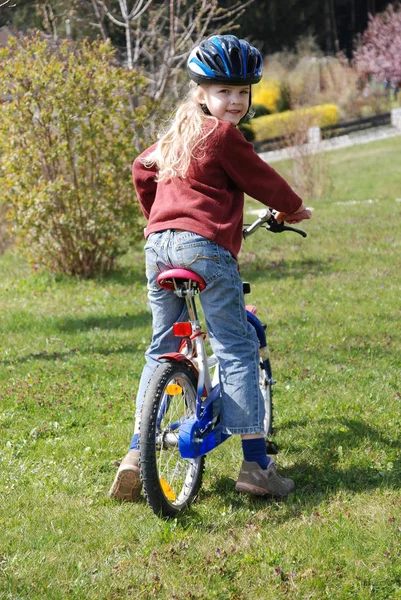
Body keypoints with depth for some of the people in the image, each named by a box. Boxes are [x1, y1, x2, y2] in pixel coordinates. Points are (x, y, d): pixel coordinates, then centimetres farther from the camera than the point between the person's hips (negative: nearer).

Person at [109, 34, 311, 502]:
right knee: (237, 350, -4)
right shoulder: (223, 135, -2)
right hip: (204, 245, -8)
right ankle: (255, 465, -7)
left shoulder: (176, 136, 22)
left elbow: (142, 169, 36)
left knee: (161, 350, 16)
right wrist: (293, 209, 24)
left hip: (158, 243, 8)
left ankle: (135, 454, 9)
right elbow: (261, 181, 4)